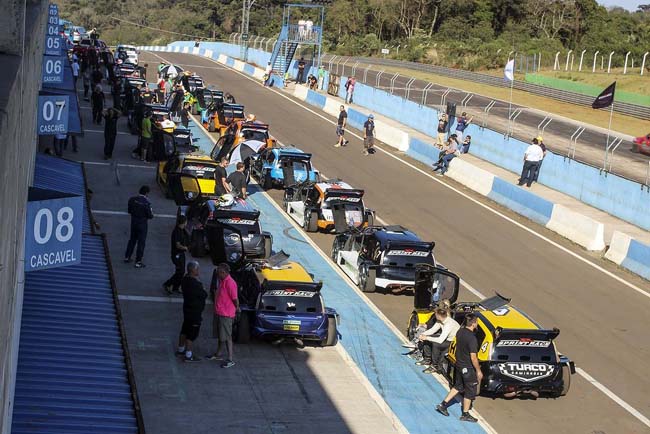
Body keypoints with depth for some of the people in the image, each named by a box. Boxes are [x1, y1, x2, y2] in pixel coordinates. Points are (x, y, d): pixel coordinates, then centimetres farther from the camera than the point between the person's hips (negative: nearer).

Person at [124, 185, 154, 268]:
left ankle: (127, 257, 33)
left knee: (132, 240, 23)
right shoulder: (146, 203, -23)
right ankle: (138, 262, 13)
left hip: (133, 223, 5)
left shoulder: (132, 199, -7)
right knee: (141, 242, 7)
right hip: (142, 224, -5)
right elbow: (150, 216, -18)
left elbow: (129, 211, 4)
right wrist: (151, 212, 3)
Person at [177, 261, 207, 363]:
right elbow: (204, 295, -19)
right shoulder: (194, 283, -27)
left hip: (187, 307, 10)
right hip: (195, 311, -10)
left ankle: (180, 349, 36)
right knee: (192, 333, -2)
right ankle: (188, 355, 2)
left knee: (185, 330, 22)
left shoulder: (185, 279, 2)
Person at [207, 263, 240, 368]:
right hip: (218, 312, 9)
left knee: (227, 337, -3)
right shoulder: (221, 281, 7)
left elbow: (235, 299, -20)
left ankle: (230, 360, 3)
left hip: (226, 314, -9)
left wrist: (237, 308, -4)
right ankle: (218, 354, 36)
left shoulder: (230, 283, -24)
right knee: (220, 335, 22)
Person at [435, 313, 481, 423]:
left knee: (458, 386, 25)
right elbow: (473, 357, -24)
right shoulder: (471, 338, -27)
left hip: (458, 365, 8)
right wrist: (478, 371, -13)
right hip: (468, 368, -8)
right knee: (470, 391, 9)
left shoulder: (460, 332, -3)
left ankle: (443, 404, 25)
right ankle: (465, 415, 20)